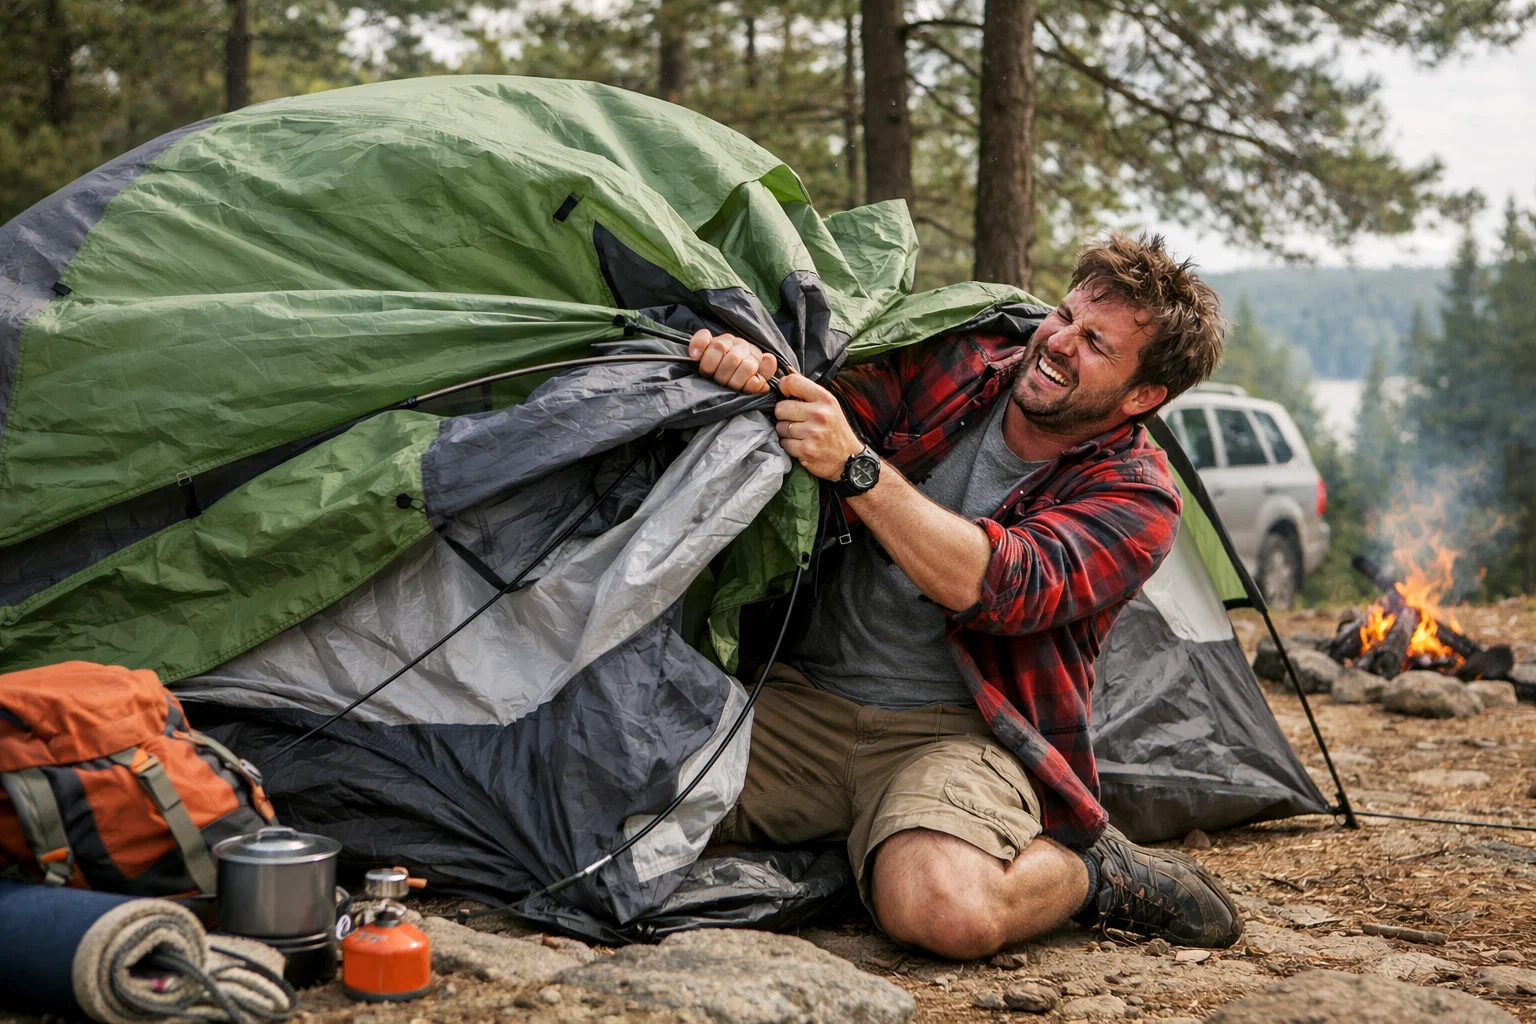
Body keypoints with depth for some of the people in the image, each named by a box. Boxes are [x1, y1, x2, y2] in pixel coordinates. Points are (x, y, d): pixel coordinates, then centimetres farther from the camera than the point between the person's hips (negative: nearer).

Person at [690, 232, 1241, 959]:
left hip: (956, 730, -5)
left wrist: (857, 467, -30)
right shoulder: (951, 367, 6)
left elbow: (1001, 585, -23)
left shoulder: (1134, 497, -8)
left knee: (946, 910, -37)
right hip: (804, 700, 5)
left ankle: (1095, 873, -1)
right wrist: (749, 370, -21)